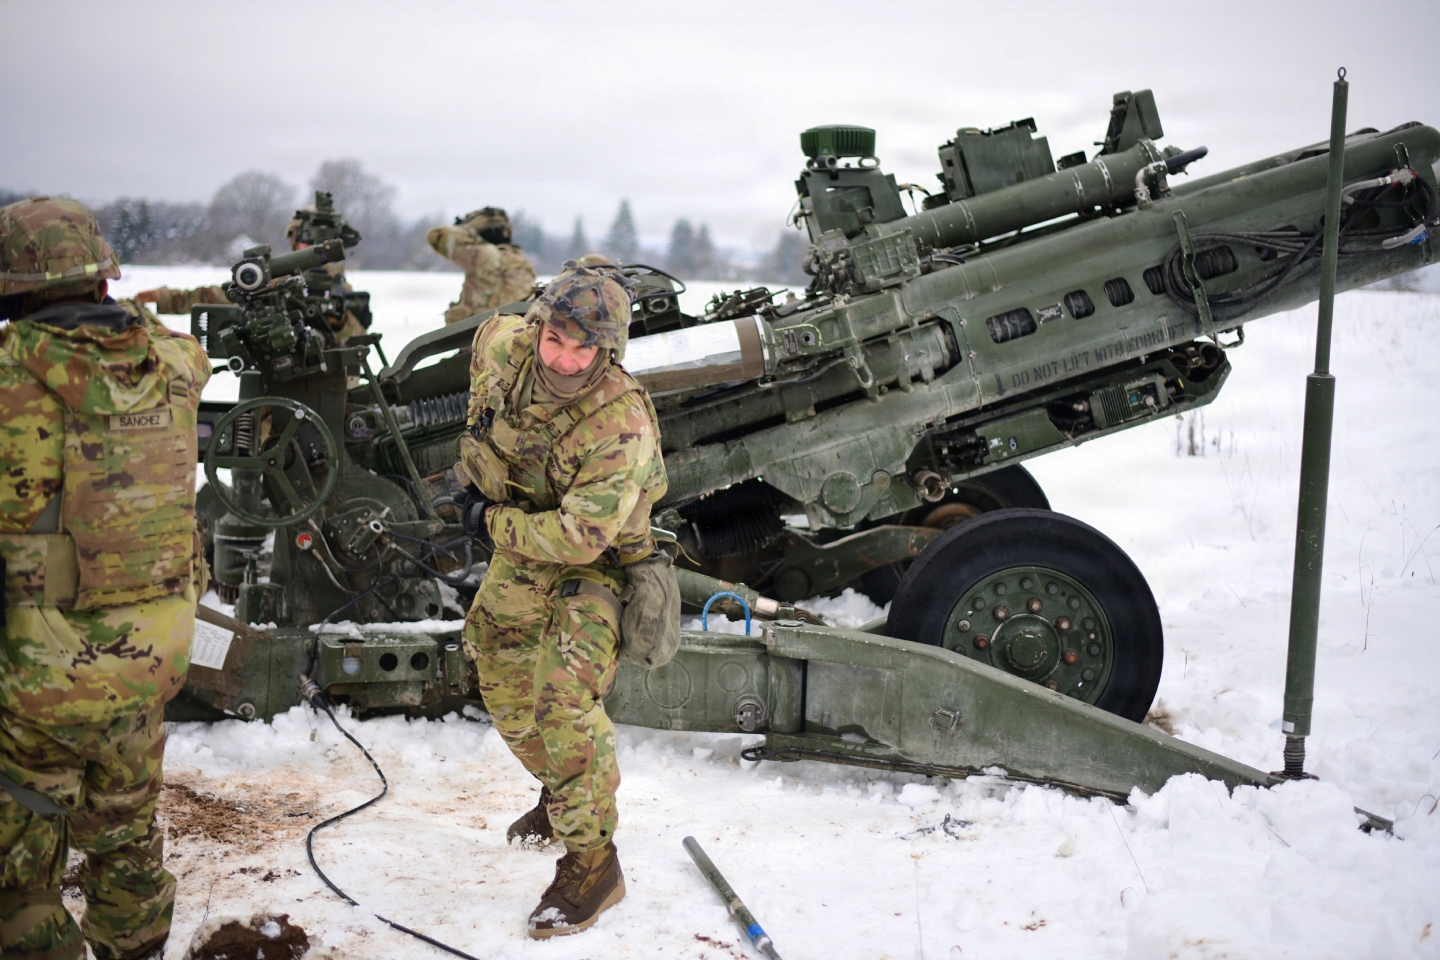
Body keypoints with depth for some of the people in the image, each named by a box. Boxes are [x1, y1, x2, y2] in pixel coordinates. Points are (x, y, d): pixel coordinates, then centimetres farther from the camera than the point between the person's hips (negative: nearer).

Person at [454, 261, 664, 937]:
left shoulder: (622, 426, -34)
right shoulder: (511, 348, -16)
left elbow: (578, 537, -37)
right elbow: (487, 337, 12)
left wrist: (491, 523, -23)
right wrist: (478, 442, 10)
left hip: (592, 571, -7)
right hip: (518, 562, 8)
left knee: (565, 700, -25)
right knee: (504, 689, 20)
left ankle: (592, 860, -12)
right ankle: (563, 793, 44)